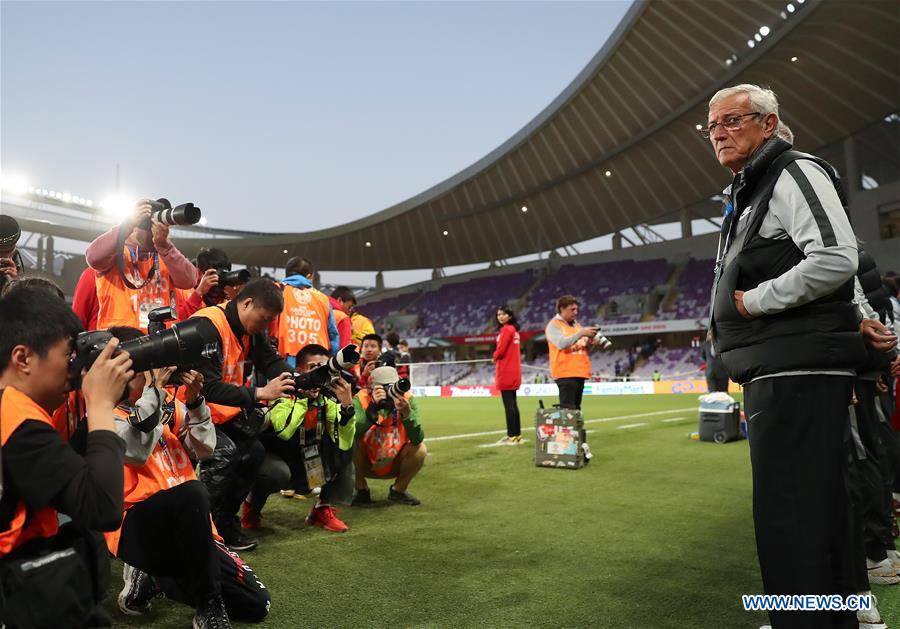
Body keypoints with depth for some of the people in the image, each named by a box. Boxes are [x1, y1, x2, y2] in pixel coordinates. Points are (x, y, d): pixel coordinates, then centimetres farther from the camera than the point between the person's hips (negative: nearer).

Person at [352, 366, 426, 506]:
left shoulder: (406, 399, -16)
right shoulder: (361, 399, -20)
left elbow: (417, 439, -25)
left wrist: (407, 413, -41)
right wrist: (373, 408, -47)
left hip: (394, 466, 1)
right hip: (366, 465, -1)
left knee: (420, 450, -23)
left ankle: (398, 490, 5)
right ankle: (362, 490, -2)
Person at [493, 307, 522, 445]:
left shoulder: (506, 329, -12)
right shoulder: (514, 329, 17)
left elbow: (500, 350, -17)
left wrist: (494, 357, 3)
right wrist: (498, 357, 10)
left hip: (506, 372, -9)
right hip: (513, 371, 9)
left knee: (508, 405, -8)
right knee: (513, 404, 13)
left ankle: (512, 436, -7)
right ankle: (517, 434, 17)